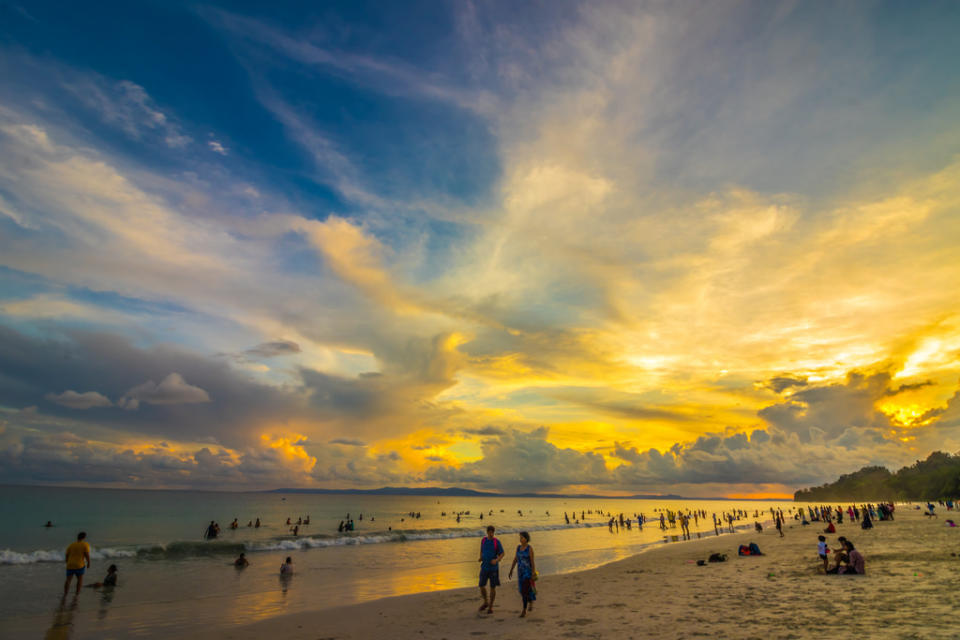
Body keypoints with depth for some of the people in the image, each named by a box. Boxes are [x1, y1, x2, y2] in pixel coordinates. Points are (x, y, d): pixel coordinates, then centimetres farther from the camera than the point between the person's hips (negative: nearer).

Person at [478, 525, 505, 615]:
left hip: (494, 568, -3)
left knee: (493, 587, 2)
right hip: (484, 568, 3)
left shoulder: (497, 542, -9)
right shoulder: (483, 540, 1)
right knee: (482, 586, 4)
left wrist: (496, 560, -23)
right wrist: (481, 558, -2)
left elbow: (502, 554, -4)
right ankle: (486, 602, 30)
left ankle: (491, 607, 20)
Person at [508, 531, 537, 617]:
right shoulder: (518, 547, 3)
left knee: (525, 590, -12)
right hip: (520, 571, 6)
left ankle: (524, 611, -2)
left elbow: (532, 561, -15)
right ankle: (531, 602, 45)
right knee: (523, 590, 17)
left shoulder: (530, 548, -14)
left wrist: (533, 574, -17)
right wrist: (511, 570, 10)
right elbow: (515, 559, 9)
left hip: (528, 572, -6)